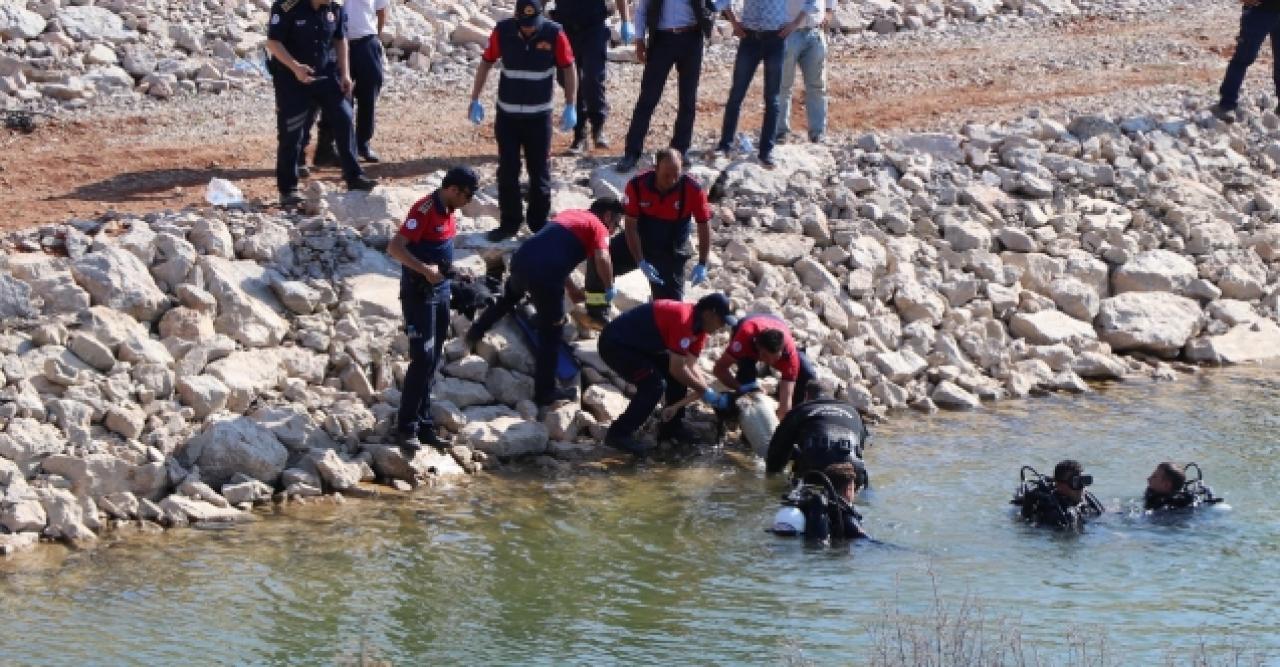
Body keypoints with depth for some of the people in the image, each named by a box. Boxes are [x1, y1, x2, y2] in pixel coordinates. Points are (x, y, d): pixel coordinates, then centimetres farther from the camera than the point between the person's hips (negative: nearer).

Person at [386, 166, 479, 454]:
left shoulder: (447, 211, 9)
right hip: (419, 294, -9)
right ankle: (407, 428, -8)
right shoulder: (424, 210, -19)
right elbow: (395, 247, -26)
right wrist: (425, 269, -30)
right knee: (422, 360, -12)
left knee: (432, 362, 11)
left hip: (440, 292, 9)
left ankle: (424, 424, 17)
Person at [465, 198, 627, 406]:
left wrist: (572, 289, 38)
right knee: (550, 335, 8)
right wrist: (609, 289, 3)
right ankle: (545, 392, 14)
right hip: (545, 274, -7)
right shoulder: (599, 228, 5)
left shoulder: (570, 215, 28)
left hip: (522, 259, 7)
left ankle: (475, 333, 50)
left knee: (511, 295, 42)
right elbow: (602, 259, -13)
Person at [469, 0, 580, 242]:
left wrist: (571, 107, -5)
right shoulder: (503, 31, -9)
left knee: (539, 172, 5)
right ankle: (510, 222, 14)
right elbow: (486, 63, 4)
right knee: (507, 171, 3)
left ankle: (540, 223, 16)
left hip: (539, 116, -1)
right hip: (507, 114, 1)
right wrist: (475, 100, 3)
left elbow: (569, 69, -3)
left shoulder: (554, 34, -14)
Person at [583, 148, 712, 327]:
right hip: (636, 242, 1)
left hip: (671, 252, -1)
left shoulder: (693, 190, -24)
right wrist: (641, 262, -26)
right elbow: (631, 227, -19)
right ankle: (597, 314, 8)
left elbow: (704, 226, -11)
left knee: (670, 299, -6)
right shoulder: (637, 186, -24)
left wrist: (702, 265, -13)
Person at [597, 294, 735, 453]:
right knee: (654, 384, -21)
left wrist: (707, 390, -9)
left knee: (680, 377, 8)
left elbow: (690, 365, 3)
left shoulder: (698, 323, 2)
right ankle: (619, 434, -14)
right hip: (615, 344, -10)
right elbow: (677, 368, -27)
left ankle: (672, 426, 19)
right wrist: (705, 392, -18)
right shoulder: (683, 319, -28)